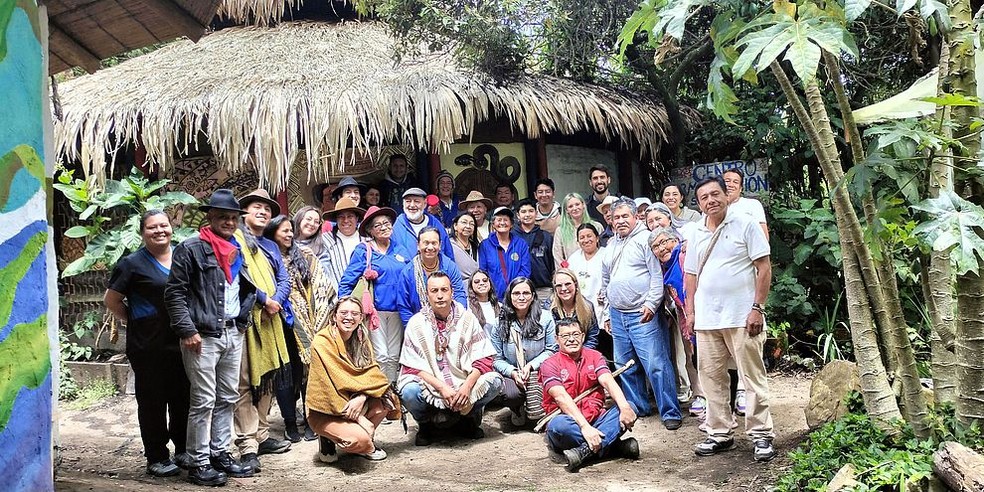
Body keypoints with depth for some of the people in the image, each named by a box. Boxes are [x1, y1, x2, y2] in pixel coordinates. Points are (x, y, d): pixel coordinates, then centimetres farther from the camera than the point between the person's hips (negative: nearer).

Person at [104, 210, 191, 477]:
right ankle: (157, 457, 15)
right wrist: (137, 321, 0)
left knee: (183, 398, 11)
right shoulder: (133, 263, -4)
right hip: (148, 347, -4)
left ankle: (183, 450, 26)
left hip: (181, 343, 4)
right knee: (153, 402, 4)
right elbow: (111, 300, -1)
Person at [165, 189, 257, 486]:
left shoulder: (238, 250, 15)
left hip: (234, 334, 7)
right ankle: (199, 464, 6)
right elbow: (174, 293, -10)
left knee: (228, 398, 13)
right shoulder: (191, 249, -6)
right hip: (203, 335, -7)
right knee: (204, 401, -4)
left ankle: (221, 453, 24)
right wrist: (187, 330, -16)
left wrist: (243, 317, 11)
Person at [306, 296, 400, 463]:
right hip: (324, 412, -6)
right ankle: (328, 439, 2)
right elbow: (335, 383, -22)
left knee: (386, 398, -17)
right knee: (359, 439, -29)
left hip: (350, 403, 7)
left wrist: (362, 396, -27)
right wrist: (360, 418, -24)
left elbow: (372, 371, -6)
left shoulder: (361, 340, 4)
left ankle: (364, 437, 2)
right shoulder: (321, 343, -18)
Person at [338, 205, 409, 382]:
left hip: (396, 311, 4)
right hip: (375, 310, -4)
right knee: (381, 356, -8)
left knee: (394, 357, 6)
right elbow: (347, 281, -3)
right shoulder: (364, 250, -1)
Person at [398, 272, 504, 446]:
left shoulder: (467, 318, 0)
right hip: (430, 386, -1)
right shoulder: (416, 323, -4)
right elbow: (412, 366, -9)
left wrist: (467, 386, -21)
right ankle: (426, 424, 3)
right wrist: (442, 387, -22)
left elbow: (484, 359, -4)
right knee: (409, 391, -32)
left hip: (463, 385, 2)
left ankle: (468, 419, 6)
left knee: (495, 381, -22)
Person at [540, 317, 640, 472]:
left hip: (596, 419, 4)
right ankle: (615, 446, -26)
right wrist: (585, 427, -31)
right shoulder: (550, 364, -2)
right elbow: (561, 397, -17)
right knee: (557, 425, -37)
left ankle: (584, 451, -33)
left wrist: (625, 408, -26)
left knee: (630, 407, -18)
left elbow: (608, 381, -6)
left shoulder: (594, 356, 11)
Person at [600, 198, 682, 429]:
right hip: (617, 315, 8)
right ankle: (638, 407, 26)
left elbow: (657, 275, -12)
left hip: (642, 315, -8)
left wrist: (651, 304, -17)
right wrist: (607, 310, 23)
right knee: (625, 365, 13)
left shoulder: (645, 239, -5)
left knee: (656, 364, -9)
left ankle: (670, 413, -2)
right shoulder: (611, 245, 18)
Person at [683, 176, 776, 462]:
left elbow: (764, 268, -6)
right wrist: (690, 312, 10)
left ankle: (761, 435, 7)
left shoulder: (745, 225, -2)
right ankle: (719, 434, 19)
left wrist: (757, 307, -12)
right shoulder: (697, 234, 13)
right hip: (706, 319, 5)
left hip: (741, 317, -5)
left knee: (753, 377, -1)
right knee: (711, 377, 9)